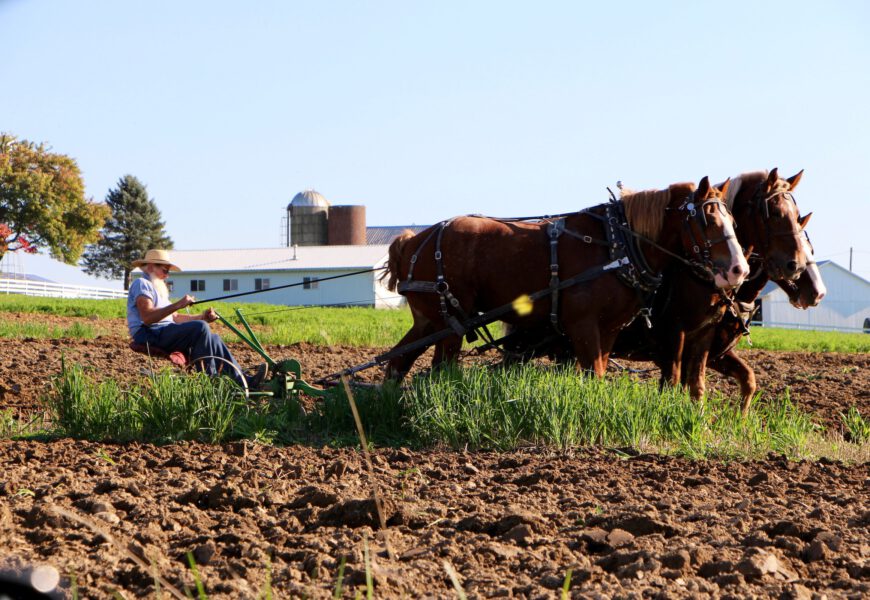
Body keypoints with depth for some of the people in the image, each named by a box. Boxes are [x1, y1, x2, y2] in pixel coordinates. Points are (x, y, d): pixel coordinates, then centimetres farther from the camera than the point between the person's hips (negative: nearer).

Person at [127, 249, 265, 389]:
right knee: (200, 327, -25)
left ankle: (241, 380, -5)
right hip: (149, 336, -10)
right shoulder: (141, 284, -5)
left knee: (212, 338, 2)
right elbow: (147, 318, -21)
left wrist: (202, 317, 11)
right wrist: (178, 305, -24)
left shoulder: (156, 287, 28)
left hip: (163, 335, 10)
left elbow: (174, 318, 23)